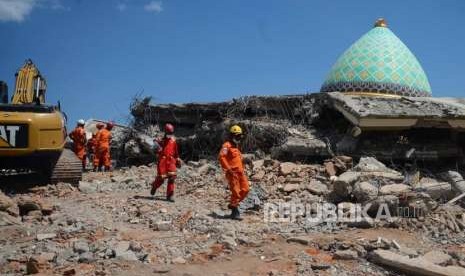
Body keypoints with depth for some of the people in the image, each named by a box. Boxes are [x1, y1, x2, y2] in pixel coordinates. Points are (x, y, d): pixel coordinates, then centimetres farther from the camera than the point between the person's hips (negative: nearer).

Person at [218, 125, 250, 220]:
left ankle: (233, 204, 22)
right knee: (236, 192, -7)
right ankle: (235, 212, 2)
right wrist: (228, 169, -23)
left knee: (245, 190, 5)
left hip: (240, 172, 9)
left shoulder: (236, 146, 21)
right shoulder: (227, 145, -8)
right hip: (233, 173, -9)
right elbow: (221, 157, -22)